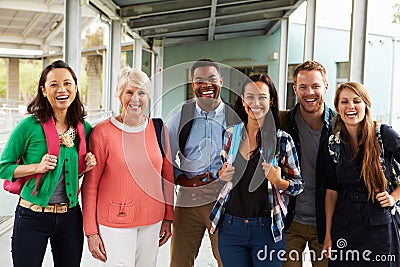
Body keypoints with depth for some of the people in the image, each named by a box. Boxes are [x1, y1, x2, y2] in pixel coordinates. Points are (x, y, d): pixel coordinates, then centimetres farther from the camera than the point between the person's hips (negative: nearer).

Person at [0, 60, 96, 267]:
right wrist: (37, 167, -18)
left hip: (70, 217, 4)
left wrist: (86, 167, -5)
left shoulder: (85, 129, 2)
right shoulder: (30, 126, -11)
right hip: (32, 218, -4)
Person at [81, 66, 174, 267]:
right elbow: (90, 185, -4)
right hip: (115, 222, -3)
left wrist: (168, 218, 11)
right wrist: (91, 231, -5)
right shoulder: (102, 132, -8)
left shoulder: (158, 129, 3)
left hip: (152, 221, 4)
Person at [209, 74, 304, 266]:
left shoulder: (282, 140, -4)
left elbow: (298, 185, 1)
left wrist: (279, 182, -19)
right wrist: (221, 176, -5)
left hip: (266, 228, -2)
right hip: (230, 228, 2)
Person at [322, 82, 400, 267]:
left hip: (379, 226, -2)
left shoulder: (384, 135, -7)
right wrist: (328, 234, 2)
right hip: (344, 228, 2)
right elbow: (332, 190, 4)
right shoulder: (333, 144, 2)